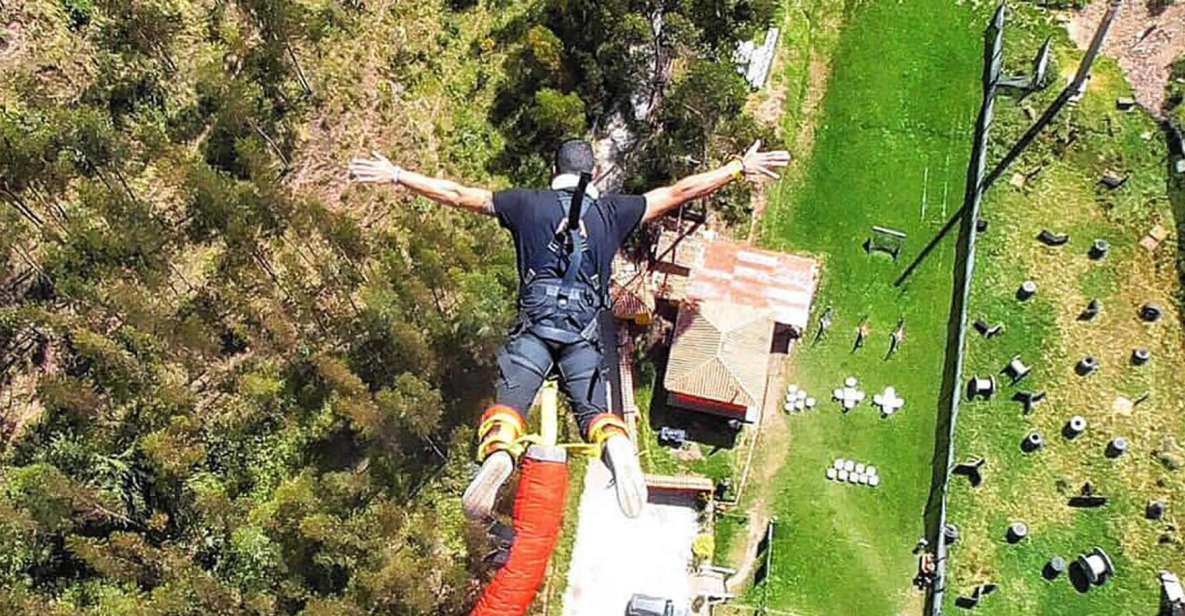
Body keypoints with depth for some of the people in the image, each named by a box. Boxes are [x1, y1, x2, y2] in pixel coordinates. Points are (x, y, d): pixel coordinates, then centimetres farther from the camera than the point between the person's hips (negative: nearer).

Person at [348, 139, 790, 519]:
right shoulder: (612, 210, 12)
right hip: (586, 330, 1)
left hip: (535, 323, -1)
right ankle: (617, 444, -31)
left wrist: (395, 176, 25)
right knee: (593, 408, 5)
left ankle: (498, 452, -43)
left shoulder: (527, 203, 11)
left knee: (509, 401, -8)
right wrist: (741, 168, 23)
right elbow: (681, 192, 14)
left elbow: (456, 195, 14)